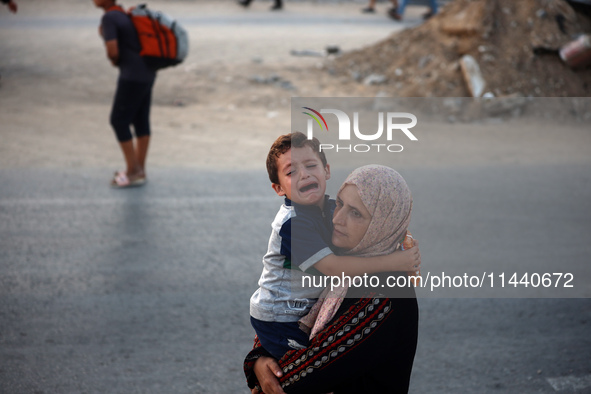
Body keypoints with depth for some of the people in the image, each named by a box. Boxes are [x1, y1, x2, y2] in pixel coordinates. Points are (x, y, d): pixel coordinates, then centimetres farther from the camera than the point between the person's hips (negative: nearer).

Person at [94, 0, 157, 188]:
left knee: (119, 121, -1)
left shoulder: (108, 18, -14)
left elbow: (113, 52, -21)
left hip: (132, 77, -9)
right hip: (147, 74, 9)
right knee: (141, 121, 13)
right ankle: (139, 170, 20)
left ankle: (133, 172, 4)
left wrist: (114, 60, 2)